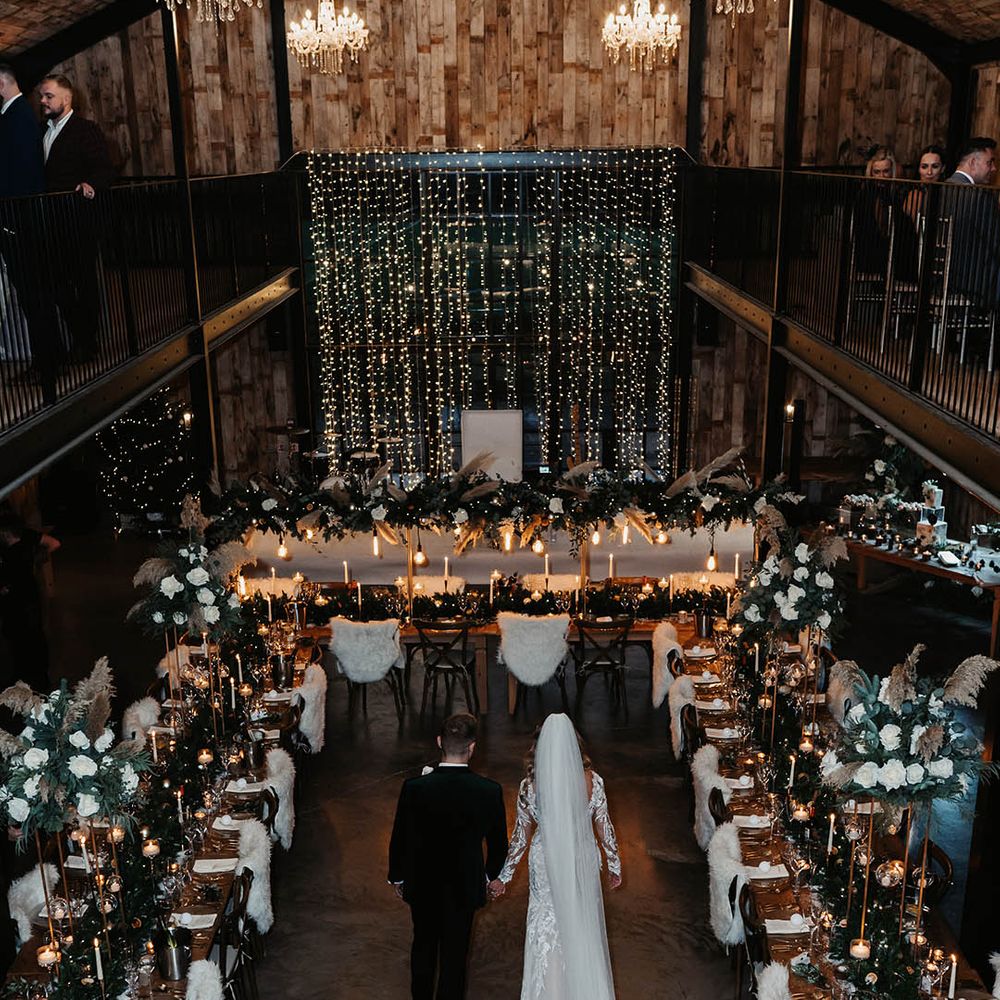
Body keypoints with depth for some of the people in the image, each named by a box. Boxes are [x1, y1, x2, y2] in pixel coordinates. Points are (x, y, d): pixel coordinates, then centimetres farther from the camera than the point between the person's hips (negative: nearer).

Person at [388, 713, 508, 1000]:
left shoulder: (414, 788, -23)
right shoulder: (490, 791, -21)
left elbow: (399, 840, -11)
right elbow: (499, 844, -7)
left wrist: (397, 877, 8)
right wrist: (489, 874, 13)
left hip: (422, 885, 1)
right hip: (464, 887, -1)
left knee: (424, 944, 26)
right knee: (455, 954, 18)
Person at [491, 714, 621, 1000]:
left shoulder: (529, 786, -18)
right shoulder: (592, 781, -17)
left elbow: (521, 835, -9)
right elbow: (604, 827, -7)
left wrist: (504, 876, 5)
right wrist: (614, 865, 10)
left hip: (547, 867, -1)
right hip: (583, 865, 1)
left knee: (547, 934, 17)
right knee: (584, 928, 22)